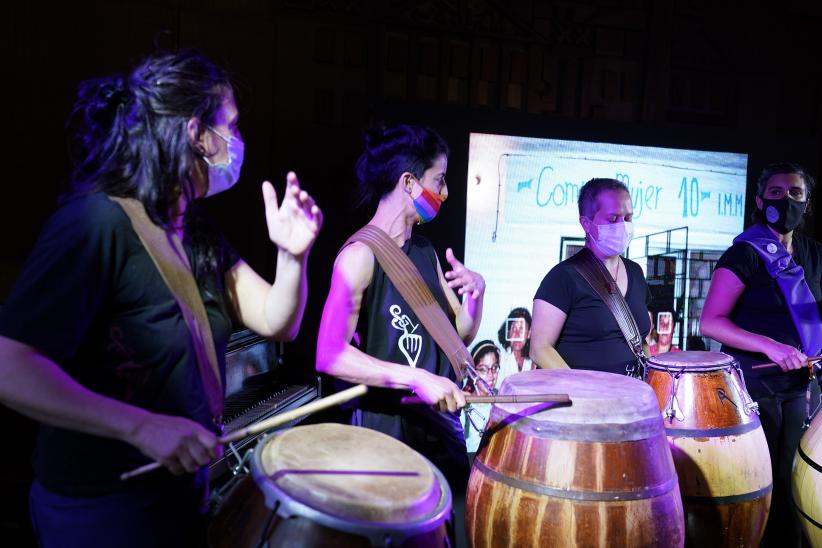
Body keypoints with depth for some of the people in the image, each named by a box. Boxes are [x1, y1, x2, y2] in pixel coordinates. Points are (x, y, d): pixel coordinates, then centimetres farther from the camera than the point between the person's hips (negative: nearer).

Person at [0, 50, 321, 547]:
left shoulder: (197, 228, 2)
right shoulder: (97, 221, -22)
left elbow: (277, 323, -1)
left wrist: (293, 255, -19)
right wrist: (143, 427, -34)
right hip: (102, 506, -7)